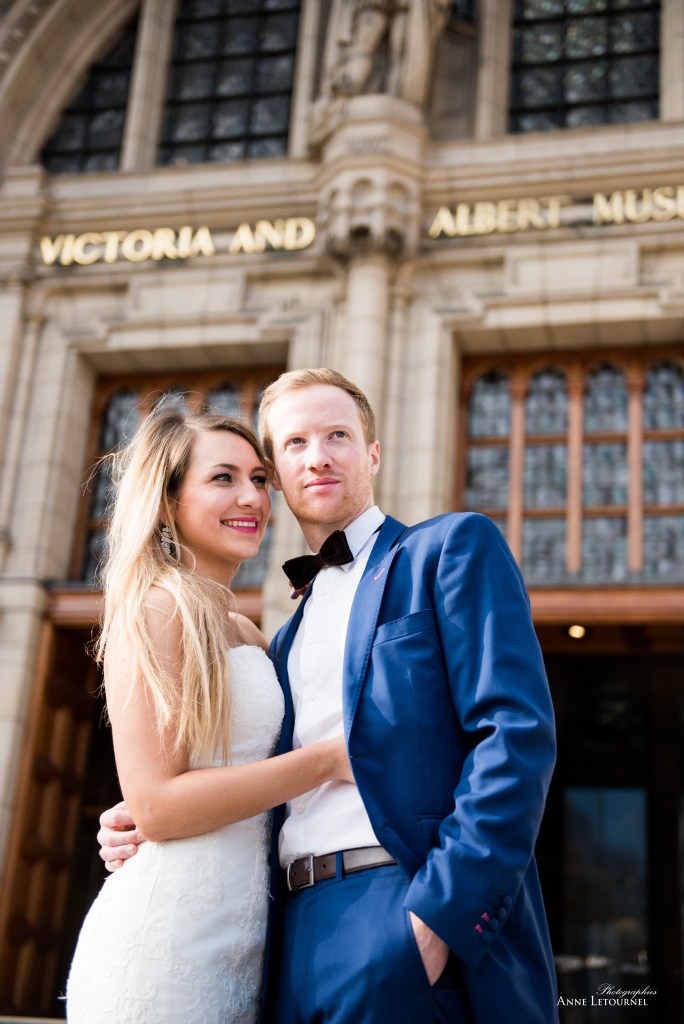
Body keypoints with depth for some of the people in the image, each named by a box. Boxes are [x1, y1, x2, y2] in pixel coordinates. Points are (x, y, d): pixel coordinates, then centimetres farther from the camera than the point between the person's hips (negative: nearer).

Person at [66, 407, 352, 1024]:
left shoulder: (242, 632, 15)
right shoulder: (157, 608, -11)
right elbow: (155, 805, -17)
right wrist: (327, 760, -15)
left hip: (236, 933, 8)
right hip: (170, 934, -8)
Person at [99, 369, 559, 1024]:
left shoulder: (453, 547, 1)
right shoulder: (289, 636, 22)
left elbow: (517, 734, -10)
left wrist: (438, 915, -19)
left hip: (408, 925, -6)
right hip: (299, 935, 6)